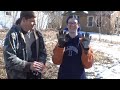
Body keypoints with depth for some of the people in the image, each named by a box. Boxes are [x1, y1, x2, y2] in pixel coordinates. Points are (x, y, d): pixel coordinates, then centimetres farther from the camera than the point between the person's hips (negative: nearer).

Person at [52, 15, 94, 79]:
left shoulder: (83, 41, -4)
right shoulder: (62, 40, 0)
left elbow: (88, 64, -9)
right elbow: (56, 61, -8)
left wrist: (86, 49, -22)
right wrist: (60, 45, -19)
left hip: (79, 76, -1)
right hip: (63, 76, 1)